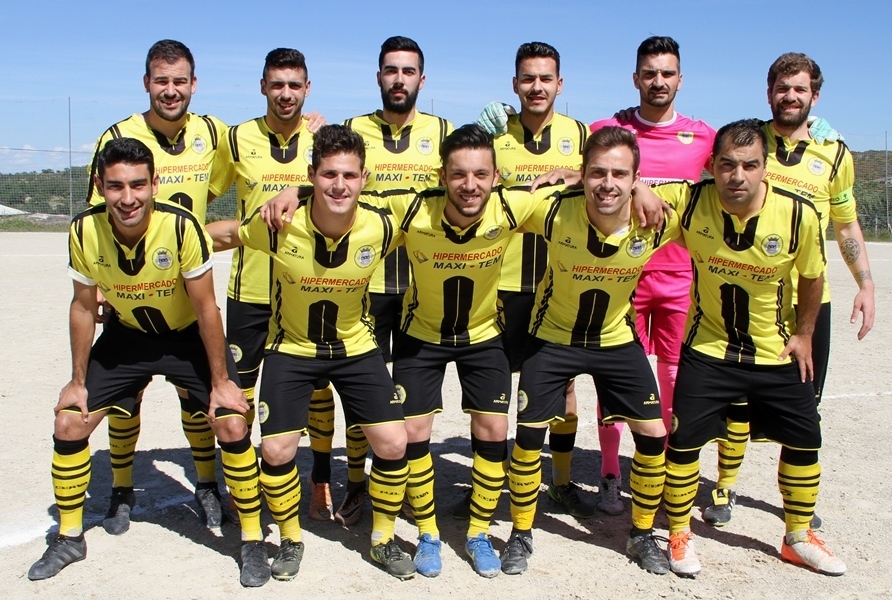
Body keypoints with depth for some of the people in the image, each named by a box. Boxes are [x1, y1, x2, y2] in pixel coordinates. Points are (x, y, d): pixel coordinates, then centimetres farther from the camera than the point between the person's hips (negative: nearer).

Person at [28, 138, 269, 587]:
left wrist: (221, 381, -14)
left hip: (188, 335, -3)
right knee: (68, 423, 0)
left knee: (232, 427, -15)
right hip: (126, 334, 3)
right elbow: (84, 306, -5)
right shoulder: (84, 231, -21)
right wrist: (78, 380, 1)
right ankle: (69, 538, 23)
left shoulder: (181, 226, -31)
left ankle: (252, 541, 5)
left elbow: (205, 306, -20)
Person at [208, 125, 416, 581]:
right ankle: (290, 540, 20)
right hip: (291, 347, -1)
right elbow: (225, 235, -3)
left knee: (393, 443, -5)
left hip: (356, 345, 1)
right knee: (276, 450, -8)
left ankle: (383, 538, 20)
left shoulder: (381, 226, -21)